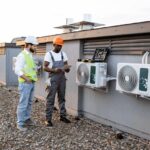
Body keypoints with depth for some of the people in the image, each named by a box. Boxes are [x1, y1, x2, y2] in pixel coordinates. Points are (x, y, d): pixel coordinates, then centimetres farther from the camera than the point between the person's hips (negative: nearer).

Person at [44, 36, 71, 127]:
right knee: (50, 99, -2)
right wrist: (54, 70, -28)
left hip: (62, 78, 5)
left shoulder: (63, 54, 9)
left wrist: (67, 68, -14)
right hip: (53, 79, -5)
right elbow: (45, 67, -11)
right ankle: (48, 119, 6)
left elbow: (66, 66, 11)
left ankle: (63, 116, 25)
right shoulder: (49, 54, -6)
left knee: (62, 98, 13)